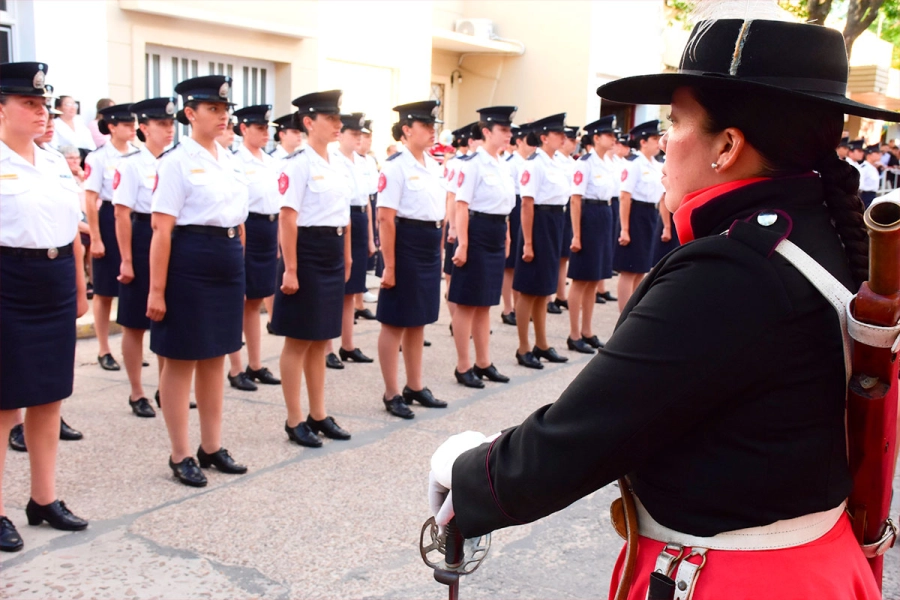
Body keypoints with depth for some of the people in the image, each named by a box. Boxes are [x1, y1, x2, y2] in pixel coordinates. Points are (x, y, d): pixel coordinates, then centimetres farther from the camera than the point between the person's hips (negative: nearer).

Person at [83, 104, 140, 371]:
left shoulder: (139, 155, 4)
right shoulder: (98, 157, -8)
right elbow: (90, 200, -9)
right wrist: (95, 239, -12)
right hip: (109, 220, -4)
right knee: (105, 291, 5)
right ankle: (104, 351, 14)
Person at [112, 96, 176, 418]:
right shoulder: (131, 164, -9)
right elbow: (122, 214, -12)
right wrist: (126, 260, -15)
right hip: (144, 241, -6)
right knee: (136, 325, 4)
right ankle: (137, 394, 15)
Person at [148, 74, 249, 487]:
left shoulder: (231, 161, 12)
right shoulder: (177, 161, -9)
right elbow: (162, 229, -14)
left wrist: (240, 274, 17)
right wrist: (157, 290, -17)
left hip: (228, 263, 7)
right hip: (189, 263, -7)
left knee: (215, 358, 14)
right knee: (182, 361, 3)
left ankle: (212, 447, 25)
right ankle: (181, 456, 13)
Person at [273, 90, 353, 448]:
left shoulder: (337, 165, 13)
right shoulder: (297, 163, -12)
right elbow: (288, 218, -17)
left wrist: (346, 258, 15)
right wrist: (290, 269, -20)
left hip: (333, 255, 8)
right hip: (307, 253, -8)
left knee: (321, 340, 14)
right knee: (299, 341, 2)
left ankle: (318, 415, 24)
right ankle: (294, 421, 12)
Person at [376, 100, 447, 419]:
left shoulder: (434, 166, 11)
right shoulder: (395, 166, -13)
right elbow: (386, 218, -17)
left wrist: (438, 249, 15)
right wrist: (389, 265, -19)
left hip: (430, 249, 8)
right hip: (405, 247, -8)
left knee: (418, 321, 16)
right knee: (395, 323, 3)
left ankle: (415, 387, 28)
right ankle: (391, 394, 13)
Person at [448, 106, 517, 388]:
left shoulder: (505, 166, 12)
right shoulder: (472, 164, -12)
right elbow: (461, 206, -16)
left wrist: (507, 238, 17)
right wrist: (462, 245, -20)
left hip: (497, 235, 8)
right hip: (477, 233, -8)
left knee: (485, 303, 15)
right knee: (467, 303, 1)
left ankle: (483, 363, 25)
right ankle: (463, 367, 11)